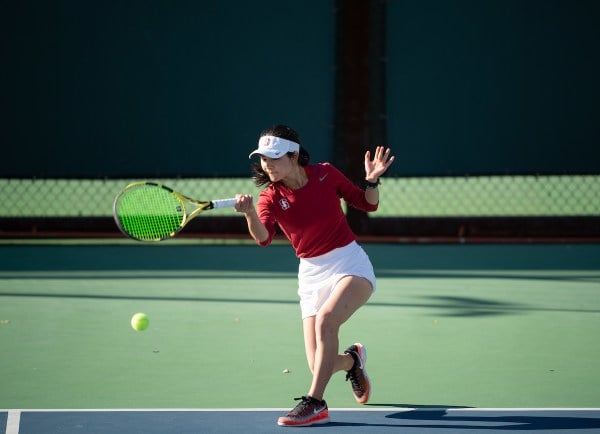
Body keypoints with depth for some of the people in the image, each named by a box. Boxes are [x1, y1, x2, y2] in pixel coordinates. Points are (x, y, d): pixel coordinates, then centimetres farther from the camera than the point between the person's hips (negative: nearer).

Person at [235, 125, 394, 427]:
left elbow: (367, 204, 7)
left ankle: (315, 403, -29)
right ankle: (351, 359, 34)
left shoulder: (325, 174, -6)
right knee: (319, 366, -5)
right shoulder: (270, 197, -6)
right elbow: (263, 237, -26)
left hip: (350, 264, -2)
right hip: (312, 275, 2)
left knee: (326, 318, -34)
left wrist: (372, 180, -13)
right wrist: (249, 213, -46)